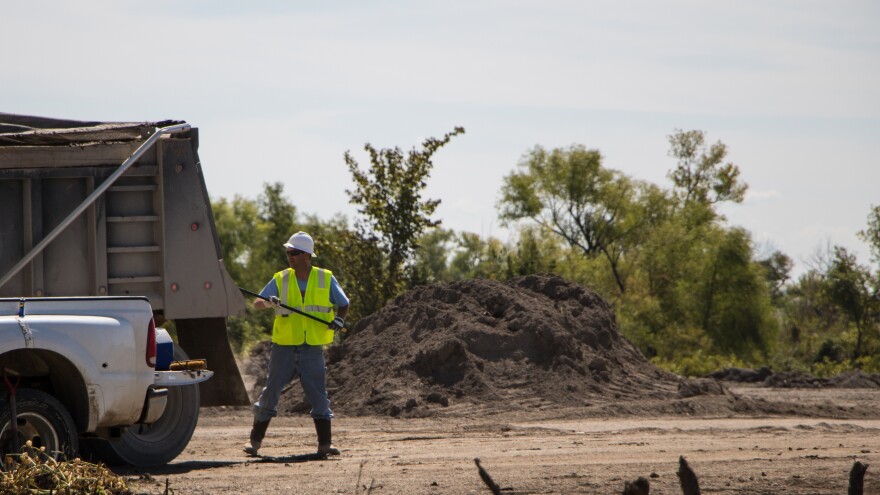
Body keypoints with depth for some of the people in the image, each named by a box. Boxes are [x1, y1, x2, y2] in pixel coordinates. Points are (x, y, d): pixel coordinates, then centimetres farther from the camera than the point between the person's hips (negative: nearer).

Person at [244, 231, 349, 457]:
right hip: (284, 346, 1)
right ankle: (255, 440, 10)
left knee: (319, 395, -3)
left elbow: (343, 305, 11)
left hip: (312, 348, -1)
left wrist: (339, 319, -11)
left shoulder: (326, 279, 3)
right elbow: (257, 304, -3)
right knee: (270, 392, 2)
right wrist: (269, 302, -26)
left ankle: (325, 442, 2)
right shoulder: (281, 279, 4)